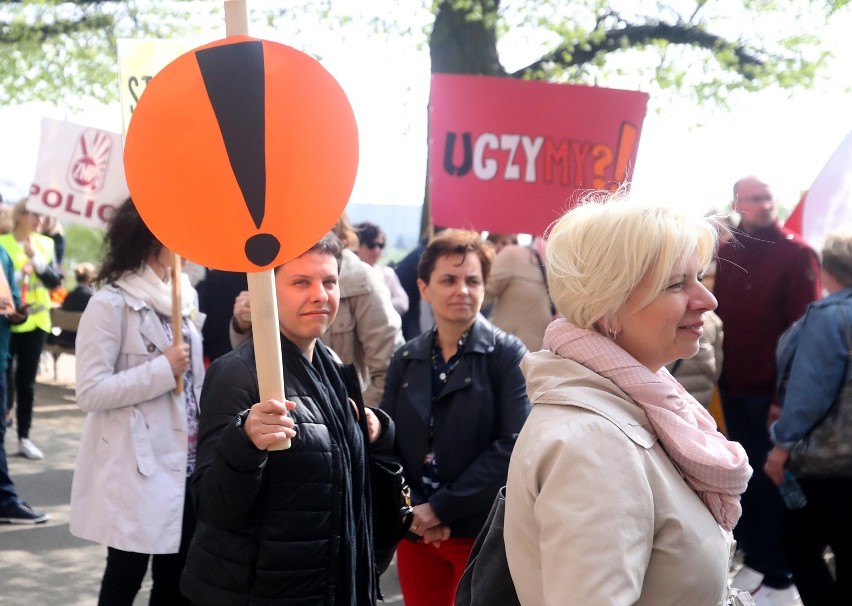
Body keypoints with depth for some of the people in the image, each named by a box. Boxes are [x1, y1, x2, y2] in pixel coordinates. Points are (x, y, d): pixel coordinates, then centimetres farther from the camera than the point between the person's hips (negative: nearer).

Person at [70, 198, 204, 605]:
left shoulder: (182, 295, 11)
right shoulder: (111, 303, -12)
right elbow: (89, 392, -19)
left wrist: (203, 442, 15)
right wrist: (163, 370, -20)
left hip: (184, 463, 7)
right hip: (138, 470, -7)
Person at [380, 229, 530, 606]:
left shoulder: (507, 355, -8)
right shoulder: (406, 359, 6)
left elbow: (512, 446, -16)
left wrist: (440, 507, -17)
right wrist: (413, 511, -11)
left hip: (484, 531, -4)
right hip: (416, 531, 4)